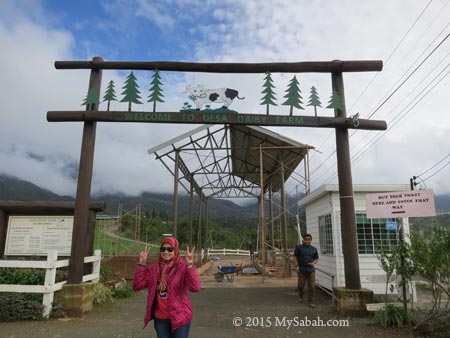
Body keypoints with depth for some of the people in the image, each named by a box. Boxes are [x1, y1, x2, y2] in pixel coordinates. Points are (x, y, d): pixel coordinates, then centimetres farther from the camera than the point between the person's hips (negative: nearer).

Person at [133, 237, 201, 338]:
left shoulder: (183, 267, -13)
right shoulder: (154, 268, 1)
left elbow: (195, 288, -27)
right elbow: (137, 286, -5)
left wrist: (190, 265, -36)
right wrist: (142, 264, -12)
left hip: (179, 317, -4)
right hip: (160, 318, 4)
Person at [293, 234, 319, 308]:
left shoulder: (314, 249, 8)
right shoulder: (299, 247, 1)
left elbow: (317, 258, 14)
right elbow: (295, 257, 2)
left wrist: (313, 263, -6)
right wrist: (297, 266, -7)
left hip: (311, 270, 2)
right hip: (301, 270, -2)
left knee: (312, 286, -2)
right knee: (301, 285, 5)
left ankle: (311, 302, 9)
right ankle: (300, 296, 34)